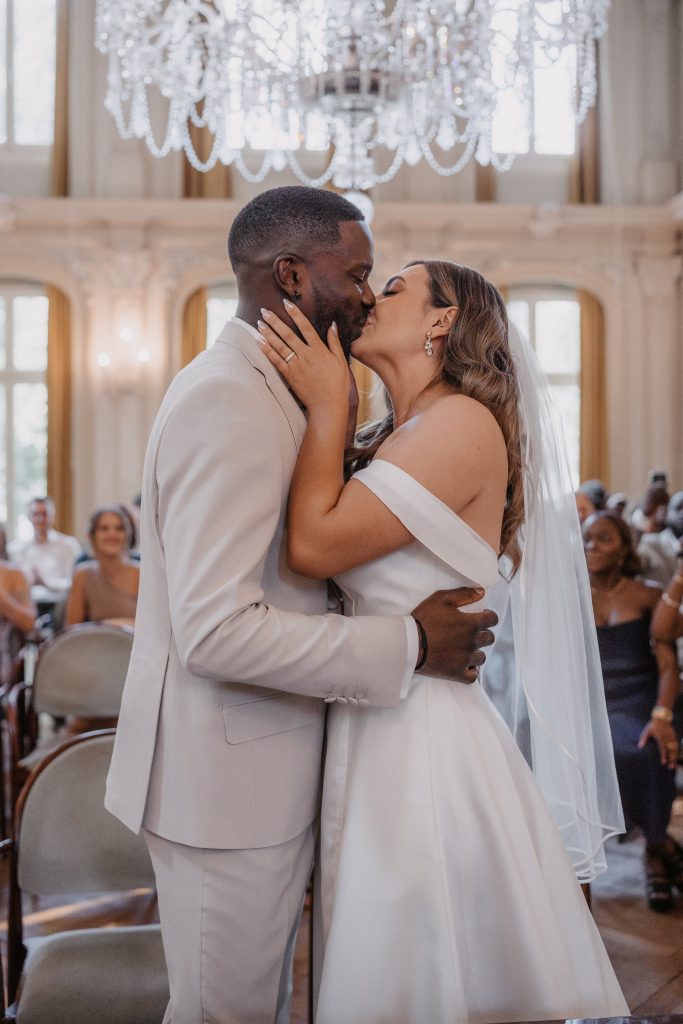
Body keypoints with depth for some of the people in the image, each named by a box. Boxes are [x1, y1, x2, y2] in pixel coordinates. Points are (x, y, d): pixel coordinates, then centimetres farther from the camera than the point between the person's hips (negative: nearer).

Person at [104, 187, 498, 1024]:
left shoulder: (257, 390, 11)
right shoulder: (227, 400, -22)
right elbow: (217, 630, -28)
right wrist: (408, 645, -21)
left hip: (258, 766, 10)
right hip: (227, 776, -10)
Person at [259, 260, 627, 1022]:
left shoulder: (464, 424, -15)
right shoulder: (392, 442, 14)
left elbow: (315, 545, -20)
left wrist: (326, 406, -10)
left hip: (422, 736, -9)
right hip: (374, 728, 9)